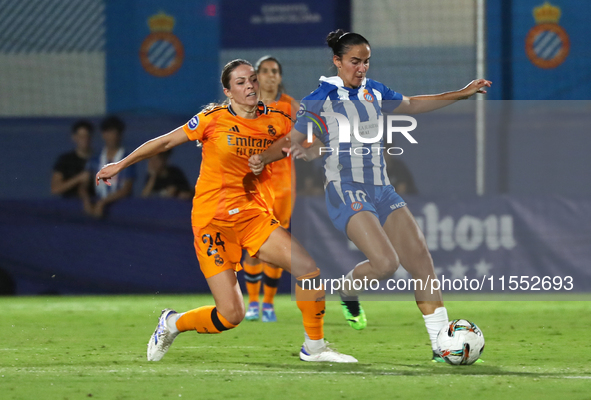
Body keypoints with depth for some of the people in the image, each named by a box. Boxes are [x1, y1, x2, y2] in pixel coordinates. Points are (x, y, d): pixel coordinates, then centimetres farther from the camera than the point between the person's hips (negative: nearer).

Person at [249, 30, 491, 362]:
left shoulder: (374, 92, 14)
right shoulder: (321, 99, -2)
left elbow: (411, 105, 30)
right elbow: (291, 141, 3)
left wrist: (461, 94, 30)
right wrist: (263, 158, -16)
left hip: (381, 190, 6)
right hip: (347, 193, -6)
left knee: (422, 262, -5)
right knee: (386, 263, -24)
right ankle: (348, 290, 9)